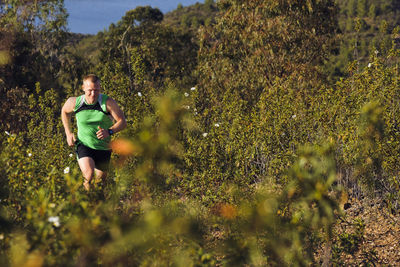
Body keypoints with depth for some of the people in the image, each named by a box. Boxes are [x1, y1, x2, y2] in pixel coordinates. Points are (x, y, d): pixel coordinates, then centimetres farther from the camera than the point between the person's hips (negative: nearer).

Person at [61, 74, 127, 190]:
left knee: (100, 179, 15)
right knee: (88, 173, -28)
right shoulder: (74, 102, -10)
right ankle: (85, 189, 6)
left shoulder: (108, 103, -16)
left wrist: (109, 132, -30)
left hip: (103, 148, 1)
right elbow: (65, 111, 14)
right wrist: (68, 133, 6)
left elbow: (122, 122, -11)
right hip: (84, 145, -1)